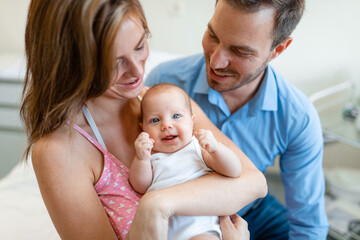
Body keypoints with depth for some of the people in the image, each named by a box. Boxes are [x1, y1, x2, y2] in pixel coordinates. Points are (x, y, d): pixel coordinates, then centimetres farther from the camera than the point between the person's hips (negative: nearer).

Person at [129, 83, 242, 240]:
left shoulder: (199, 147, 5)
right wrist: (141, 158, -12)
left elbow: (234, 172, -3)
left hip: (199, 227, -4)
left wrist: (215, 148, -21)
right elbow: (141, 187, 5)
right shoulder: (150, 154, 13)